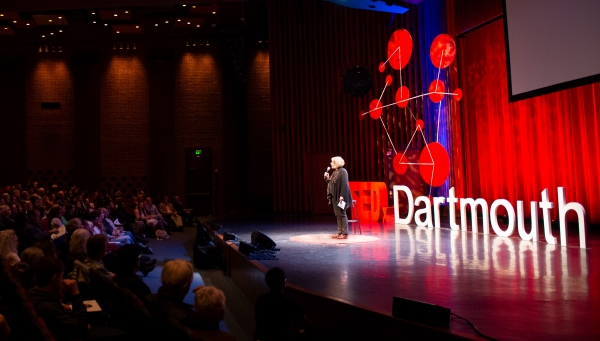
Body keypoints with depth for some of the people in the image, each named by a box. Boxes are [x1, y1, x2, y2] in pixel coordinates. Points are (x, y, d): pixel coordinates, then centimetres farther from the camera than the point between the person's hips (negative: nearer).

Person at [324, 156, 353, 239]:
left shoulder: (342, 171, -13)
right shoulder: (335, 172, 16)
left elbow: (344, 184, -20)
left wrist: (342, 196, -25)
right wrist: (327, 178, 5)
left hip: (340, 197, -9)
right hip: (335, 196, 9)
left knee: (342, 214, -6)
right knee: (338, 214, 10)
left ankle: (345, 233, -1)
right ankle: (340, 232, 16)